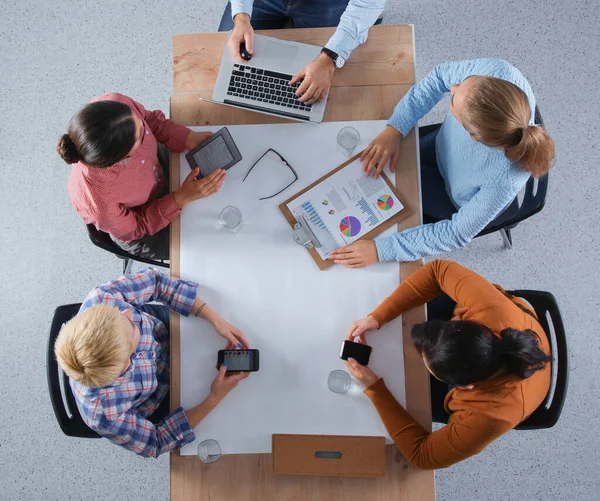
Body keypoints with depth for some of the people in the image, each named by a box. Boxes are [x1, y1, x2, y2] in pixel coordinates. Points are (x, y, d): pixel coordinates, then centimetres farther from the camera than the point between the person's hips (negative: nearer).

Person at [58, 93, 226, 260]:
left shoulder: (116, 102, -36)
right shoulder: (98, 202, -46)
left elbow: (150, 119, -11)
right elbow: (134, 229, -24)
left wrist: (189, 138, -25)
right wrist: (183, 198, -33)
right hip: (144, 227, -4)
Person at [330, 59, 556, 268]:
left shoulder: (504, 181, -45)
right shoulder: (497, 71, -38)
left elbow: (457, 233, -31)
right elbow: (442, 74, -18)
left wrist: (380, 249, -34)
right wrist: (395, 128, -28)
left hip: (460, 200, -4)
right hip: (447, 145, 4)